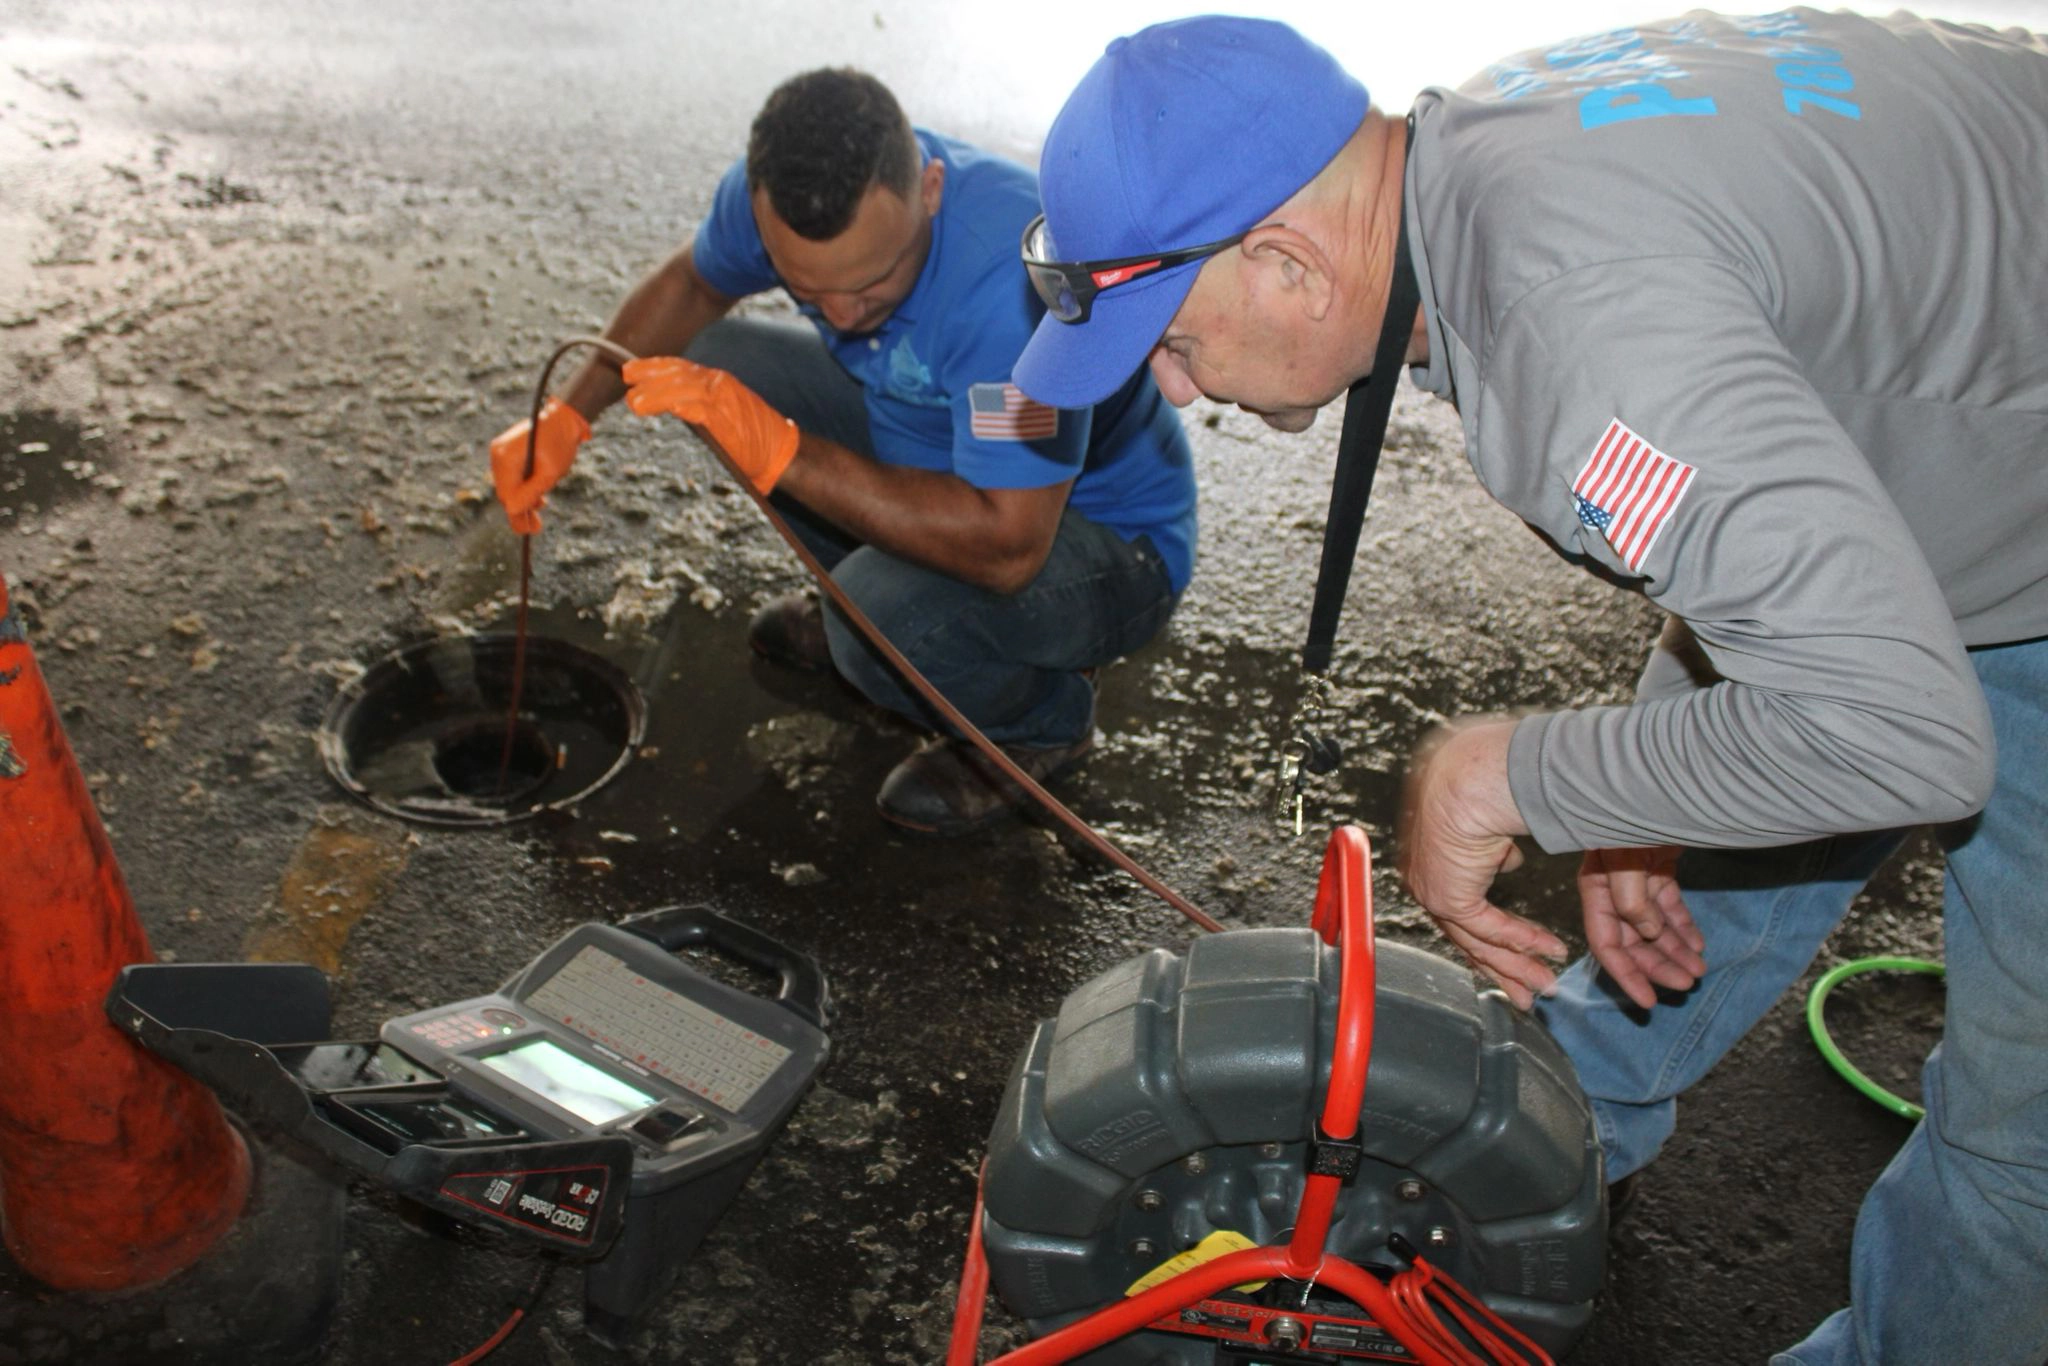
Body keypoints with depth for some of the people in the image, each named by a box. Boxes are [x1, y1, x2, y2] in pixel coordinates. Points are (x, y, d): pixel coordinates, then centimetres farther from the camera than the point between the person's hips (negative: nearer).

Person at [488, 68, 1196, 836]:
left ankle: (1040, 723, 0)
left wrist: (780, 453, -39)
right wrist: (566, 418, -2)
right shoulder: (783, 187, -16)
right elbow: (691, 283, 7)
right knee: (713, 361, -2)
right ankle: (860, 605, 13)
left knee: (878, 612, -34)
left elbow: (1005, 548, -40)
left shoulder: (1017, 275, -38)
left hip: (1101, 540, -6)